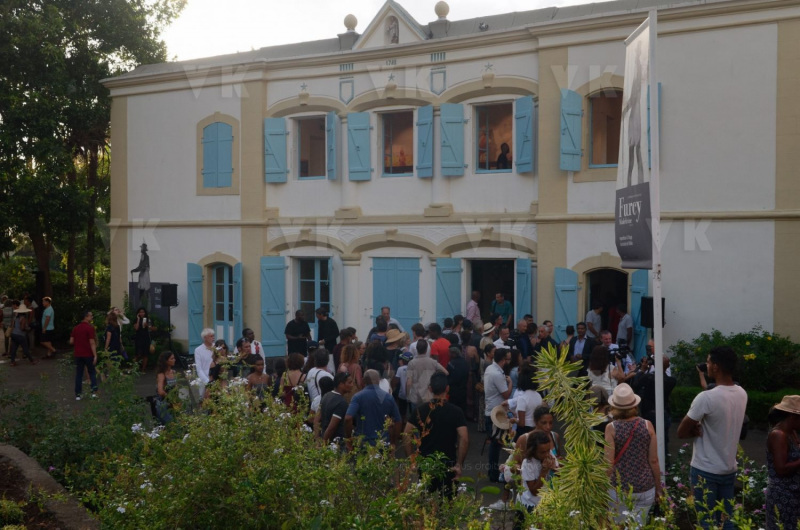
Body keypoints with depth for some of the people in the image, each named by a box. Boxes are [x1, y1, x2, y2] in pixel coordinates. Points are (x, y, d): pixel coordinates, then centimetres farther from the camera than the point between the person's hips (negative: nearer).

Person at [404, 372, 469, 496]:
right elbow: (464, 439, -15)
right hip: (448, 463, -2)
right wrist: (459, 464, -9)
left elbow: (407, 435, -4)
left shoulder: (421, 410, -1)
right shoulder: (456, 411, -7)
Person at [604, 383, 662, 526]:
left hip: (619, 489, -2)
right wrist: (658, 488, 11)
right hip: (645, 488, 2)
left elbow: (609, 464, -10)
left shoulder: (611, 428, -10)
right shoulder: (647, 425, -4)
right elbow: (653, 460, -1)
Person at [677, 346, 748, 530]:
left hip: (705, 470, -6)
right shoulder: (742, 394, -1)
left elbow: (681, 432, -15)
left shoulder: (706, 398, -23)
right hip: (729, 469, 6)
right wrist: (703, 428, -2)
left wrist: (697, 431, -1)